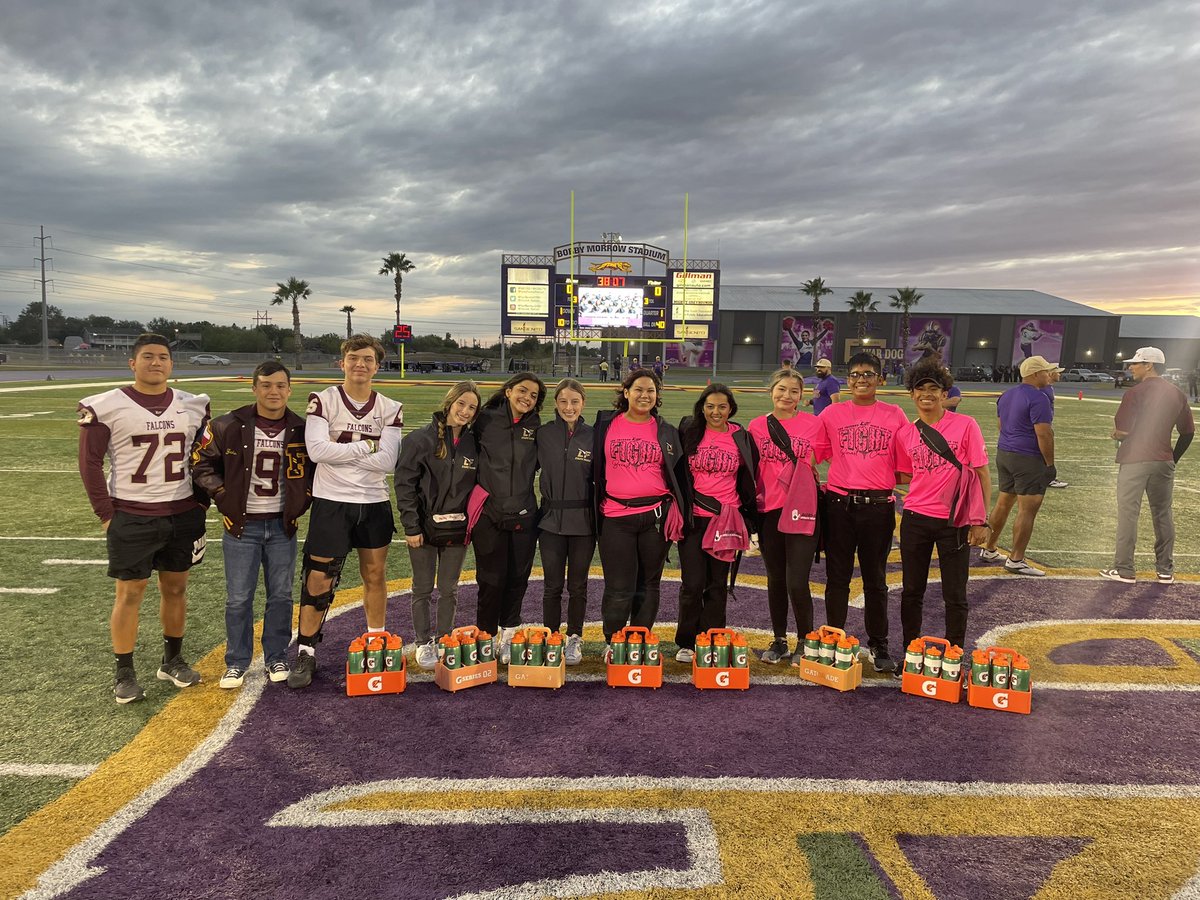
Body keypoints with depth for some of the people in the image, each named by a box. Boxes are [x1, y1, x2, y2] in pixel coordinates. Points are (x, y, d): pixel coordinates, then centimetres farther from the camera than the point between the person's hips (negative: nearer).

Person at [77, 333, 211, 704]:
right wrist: (106, 515, -6)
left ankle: (173, 660, 27)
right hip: (131, 517, -3)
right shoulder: (106, 407, -7)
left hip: (183, 514, 4)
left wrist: (201, 502, 7)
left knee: (175, 587, 12)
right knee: (130, 592, 2)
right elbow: (90, 464, -3)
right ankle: (124, 673, 16)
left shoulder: (193, 406, 5)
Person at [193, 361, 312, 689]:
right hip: (241, 526, -1)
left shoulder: (301, 431, -2)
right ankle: (237, 662, 21)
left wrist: (302, 501, 1)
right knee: (238, 598, 6)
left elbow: (316, 468, 11)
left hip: (282, 526, 2)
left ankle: (276, 658, 24)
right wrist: (223, 495, -5)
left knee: (281, 595, 10)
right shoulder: (227, 427, -7)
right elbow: (202, 463, 3)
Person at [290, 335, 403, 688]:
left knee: (375, 576, 12)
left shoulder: (391, 409, 2)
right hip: (331, 503, -3)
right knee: (319, 581, -1)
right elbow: (316, 450, -18)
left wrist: (341, 449, -14)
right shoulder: (322, 400, -4)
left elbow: (386, 461, -10)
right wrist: (367, 446, -13)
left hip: (374, 503, 3)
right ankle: (305, 653, 14)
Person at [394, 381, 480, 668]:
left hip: (457, 528, 3)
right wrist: (411, 526, -12)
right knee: (423, 589, 8)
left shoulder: (474, 444, 3)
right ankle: (423, 643, 21)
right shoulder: (421, 439, -9)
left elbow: (478, 484, 10)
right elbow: (404, 483, -9)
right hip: (425, 526, -3)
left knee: (449, 590, 12)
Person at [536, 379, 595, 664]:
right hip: (551, 520, 0)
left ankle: (574, 640, 24)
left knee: (577, 585, 9)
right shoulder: (543, 434, 0)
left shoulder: (594, 436, -1)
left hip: (583, 521, 0)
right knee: (552, 586, 6)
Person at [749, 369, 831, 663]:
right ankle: (779, 640, 29)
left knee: (797, 582, -6)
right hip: (769, 511, 3)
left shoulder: (813, 424, -3)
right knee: (775, 580, 14)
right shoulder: (756, 426, 4)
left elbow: (823, 458, 8)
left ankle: (804, 643, 16)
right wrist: (754, 497, 5)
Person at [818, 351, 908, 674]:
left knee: (875, 580, 11)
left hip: (879, 505, 0)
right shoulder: (832, 414, 2)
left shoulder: (895, 415, 3)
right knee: (837, 578, 8)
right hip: (840, 504, 0)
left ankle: (878, 646, 23)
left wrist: (891, 480, -4)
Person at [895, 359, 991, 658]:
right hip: (915, 520, 3)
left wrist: (981, 520, -9)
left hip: (954, 523, -3)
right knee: (912, 591, 12)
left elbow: (982, 474, -5)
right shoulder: (906, 434, 3)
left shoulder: (965, 425, -6)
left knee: (955, 596, 6)